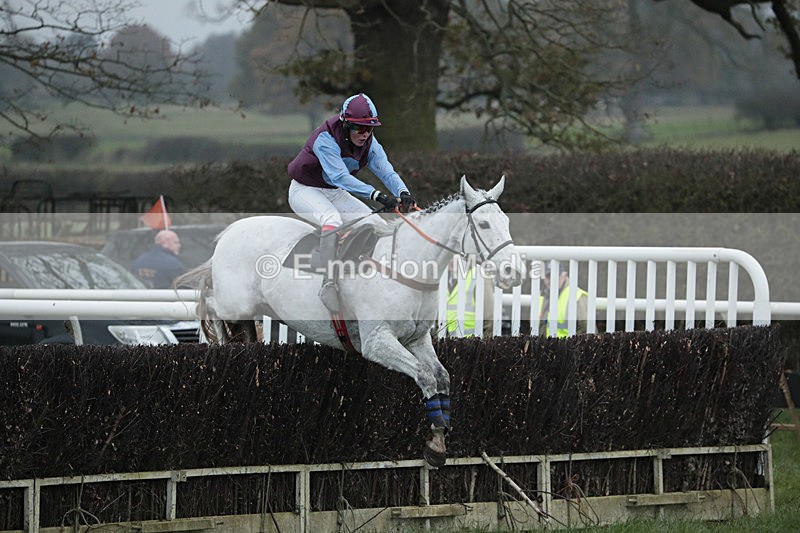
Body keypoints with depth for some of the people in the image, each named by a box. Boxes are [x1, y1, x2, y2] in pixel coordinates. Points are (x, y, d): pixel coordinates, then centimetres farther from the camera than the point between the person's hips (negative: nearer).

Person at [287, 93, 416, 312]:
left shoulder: (369, 143, -8)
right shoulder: (326, 139, -30)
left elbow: (386, 170, -19)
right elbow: (339, 177, -41)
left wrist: (402, 193, -41)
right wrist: (376, 195, -51)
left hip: (334, 194, 8)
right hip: (305, 190, -8)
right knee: (332, 219, -35)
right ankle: (329, 283, -43)